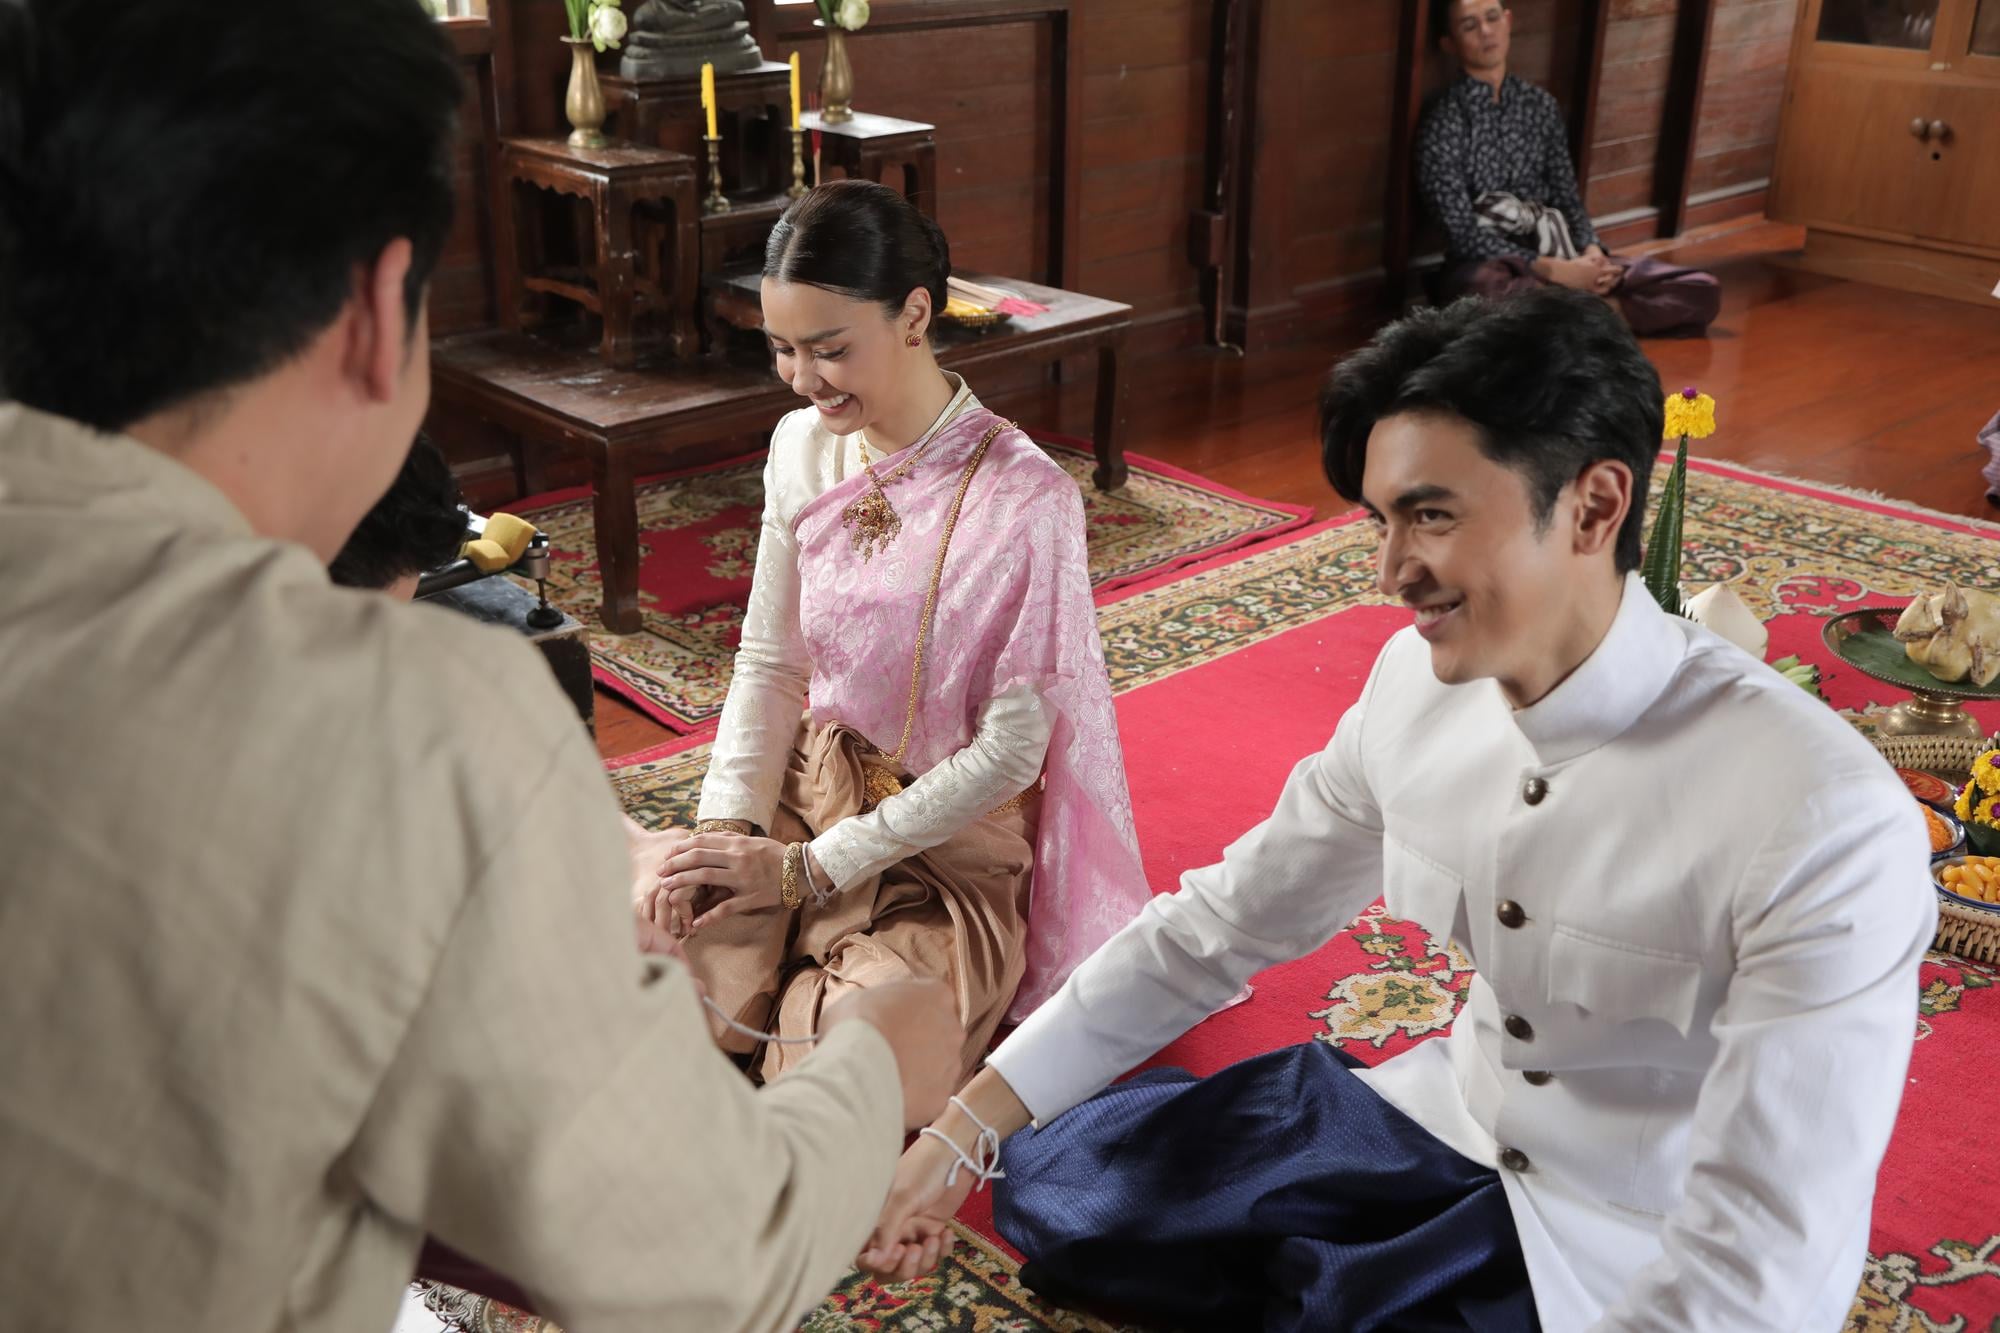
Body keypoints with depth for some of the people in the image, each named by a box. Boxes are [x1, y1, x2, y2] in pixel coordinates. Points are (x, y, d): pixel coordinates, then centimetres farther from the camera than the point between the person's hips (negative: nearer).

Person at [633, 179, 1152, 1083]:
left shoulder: (1025, 498, -21)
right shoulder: (803, 448, -1)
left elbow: (1009, 753, -18)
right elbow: (770, 664, 7)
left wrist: (810, 868, -15)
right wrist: (728, 824, -10)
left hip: (950, 849, -5)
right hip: (811, 797, 5)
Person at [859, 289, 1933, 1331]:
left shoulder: (1825, 829, -30)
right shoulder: (1418, 679, -11)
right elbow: (1224, 922, 0)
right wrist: (963, 1132, -2)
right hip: (1445, 1121, 6)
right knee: (1053, 1175, 7)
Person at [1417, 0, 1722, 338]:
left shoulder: (1541, 105, 12)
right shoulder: (1444, 120, -6)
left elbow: (1568, 198, 13)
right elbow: (1463, 232, -13)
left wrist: (1592, 252, -9)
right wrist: (1551, 269, -22)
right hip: (1486, 264, -5)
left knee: (1701, 290, -9)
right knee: (1487, 290, -44)